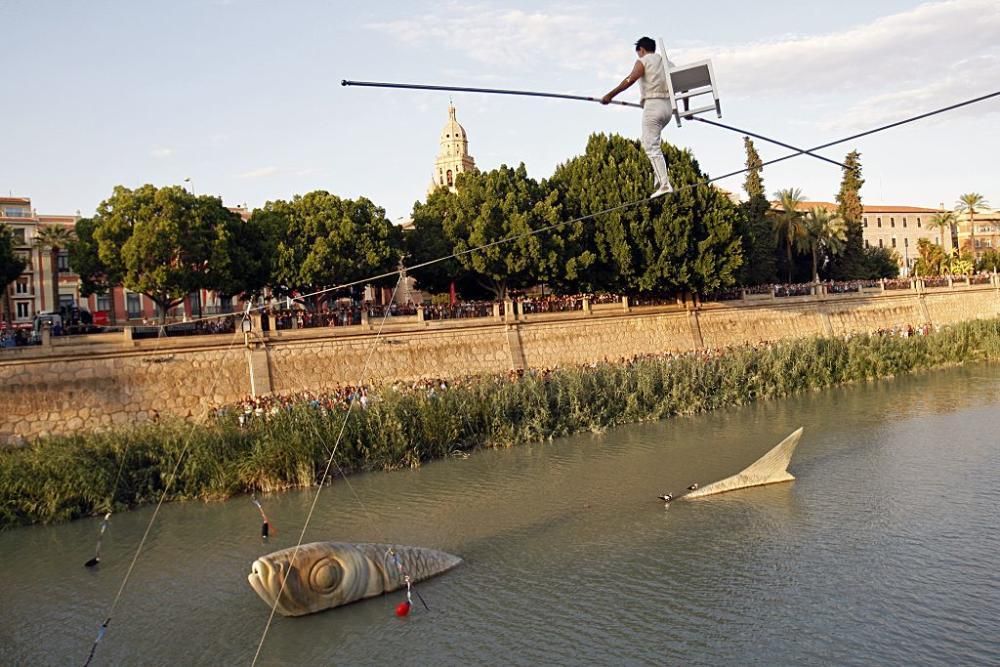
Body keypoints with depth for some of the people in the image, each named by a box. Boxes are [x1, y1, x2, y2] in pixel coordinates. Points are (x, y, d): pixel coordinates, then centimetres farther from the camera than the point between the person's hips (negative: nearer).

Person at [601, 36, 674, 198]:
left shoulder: (643, 61, 0)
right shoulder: (666, 61, 20)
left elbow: (630, 80, -18)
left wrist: (610, 95, -21)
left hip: (652, 105, -7)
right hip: (668, 106, 8)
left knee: (652, 147, -8)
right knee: (649, 141, 25)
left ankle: (665, 184, -19)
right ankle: (659, 175, 11)